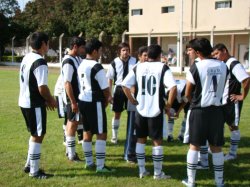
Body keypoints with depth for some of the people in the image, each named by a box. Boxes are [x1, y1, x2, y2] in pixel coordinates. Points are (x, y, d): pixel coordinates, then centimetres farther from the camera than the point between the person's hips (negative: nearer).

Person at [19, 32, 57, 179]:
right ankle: (34, 171, 11)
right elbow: (42, 88, -25)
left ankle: (29, 165, 30)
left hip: (25, 102, 9)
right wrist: (51, 100, -6)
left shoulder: (27, 58, 8)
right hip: (34, 104, -9)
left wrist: (45, 99, 16)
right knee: (38, 136, 2)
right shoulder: (40, 62, -21)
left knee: (35, 134, 21)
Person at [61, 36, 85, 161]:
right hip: (72, 99, -9)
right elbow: (67, 83, -23)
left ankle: (69, 150, 29)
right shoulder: (68, 61, -19)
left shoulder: (75, 59, 10)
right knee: (73, 123, -3)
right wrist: (73, 102, -23)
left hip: (76, 97, 9)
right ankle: (71, 155, 6)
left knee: (71, 122, 16)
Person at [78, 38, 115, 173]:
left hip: (83, 100, 9)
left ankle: (89, 162, 26)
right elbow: (105, 89, -16)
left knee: (87, 132, 16)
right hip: (95, 103, -9)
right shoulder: (97, 67, -18)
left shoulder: (81, 65, 8)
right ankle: (100, 166, 1)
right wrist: (106, 100, 5)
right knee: (101, 134, -2)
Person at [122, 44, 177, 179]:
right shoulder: (163, 67, -6)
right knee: (157, 140, 7)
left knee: (141, 139, 15)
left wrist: (133, 101, 9)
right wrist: (168, 104, -7)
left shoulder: (138, 67, 5)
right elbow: (173, 87, -18)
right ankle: (158, 173, 13)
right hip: (156, 110, -3)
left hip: (140, 109, 3)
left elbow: (125, 85, 2)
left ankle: (141, 170, 20)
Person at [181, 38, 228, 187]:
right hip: (217, 110, 4)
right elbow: (221, 89, 13)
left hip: (199, 110, -3)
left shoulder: (196, 67, -11)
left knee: (194, 146, 8)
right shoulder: (223, 66, 2)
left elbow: (187, 94, -3)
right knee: (216, 147, 11)